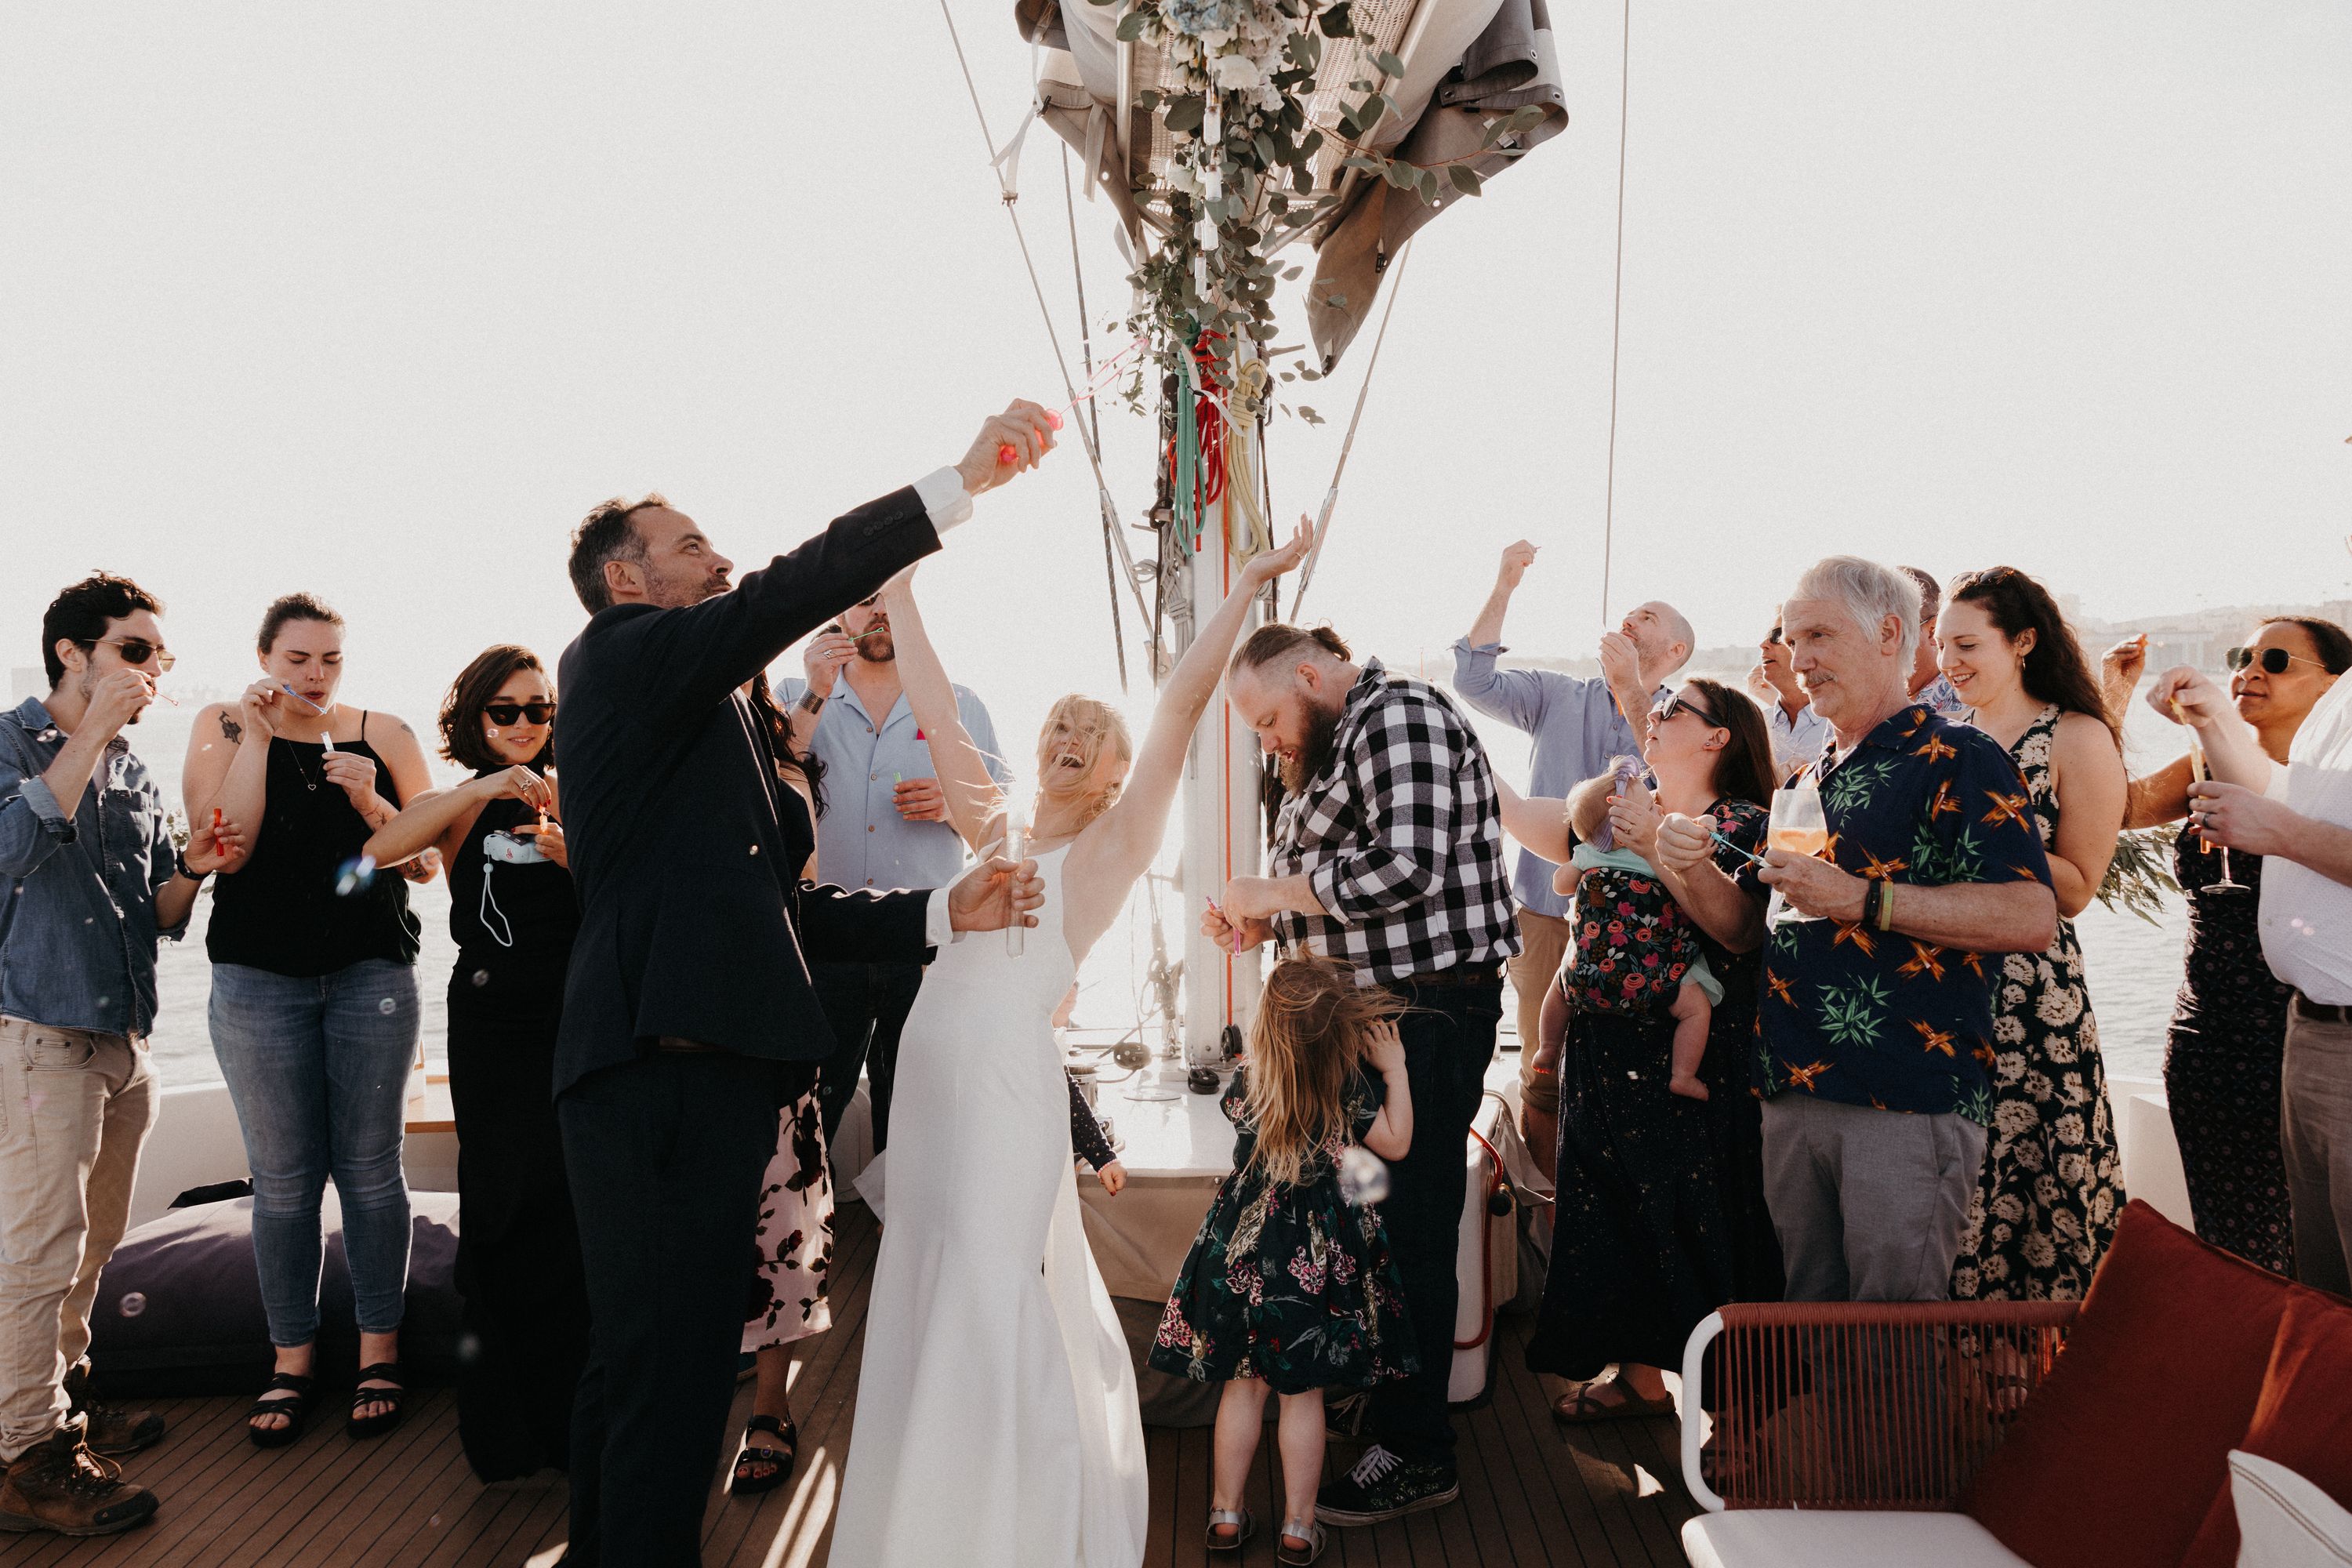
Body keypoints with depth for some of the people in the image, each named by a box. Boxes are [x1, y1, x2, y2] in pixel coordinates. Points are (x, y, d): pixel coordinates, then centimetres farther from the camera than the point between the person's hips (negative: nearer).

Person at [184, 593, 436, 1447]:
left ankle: (379, 1352, 13)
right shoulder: (224, 726, 4)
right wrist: (255, 737, -11)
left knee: (370, 1168, 2)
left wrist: (372, 803, -14)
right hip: (260, 979, 0)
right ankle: (291, 1360, 17)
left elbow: (426, 861, 4)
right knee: (284, 1177, 4)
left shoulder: (385, 734, 5)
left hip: (372, 969, 0)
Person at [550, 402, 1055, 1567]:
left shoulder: (719, 723, 26)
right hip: (664, 1067, -10)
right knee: (670, 1374, -7)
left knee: (635, 1370, 18)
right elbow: (787, 596, -16)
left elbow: (784, 908, 22)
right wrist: (963, 482, -17)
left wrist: (943, 913, 12)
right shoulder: (618, 655, 0)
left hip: (712, 1074, 10)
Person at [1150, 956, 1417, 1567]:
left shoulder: (1243, 1082, -8)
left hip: (1241, 1245, 2)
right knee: (1303, 1392, 9)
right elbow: (1396, 1143, 0)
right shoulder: (1350, 1089, -14)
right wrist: (1395, 1069, 4)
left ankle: (1226, 1515, 24)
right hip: (1316, 1255, -2)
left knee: (1242, 1384, 14)